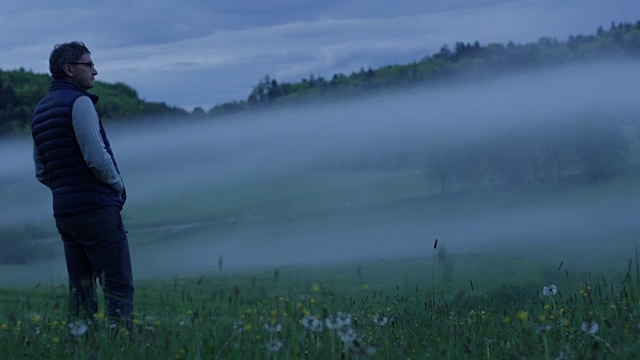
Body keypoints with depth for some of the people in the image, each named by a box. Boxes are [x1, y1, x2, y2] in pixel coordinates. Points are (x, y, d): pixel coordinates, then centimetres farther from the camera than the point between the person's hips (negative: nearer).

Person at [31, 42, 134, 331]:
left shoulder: (40, 110, 16)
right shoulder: (79, 102, -11)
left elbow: (42, 173, 20)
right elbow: (97, 158, -18)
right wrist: (118, 185, -2)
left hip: (64, 211, 8)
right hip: (97, 208, -8)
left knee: (80, 289, 10)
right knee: (118, 287, -6)